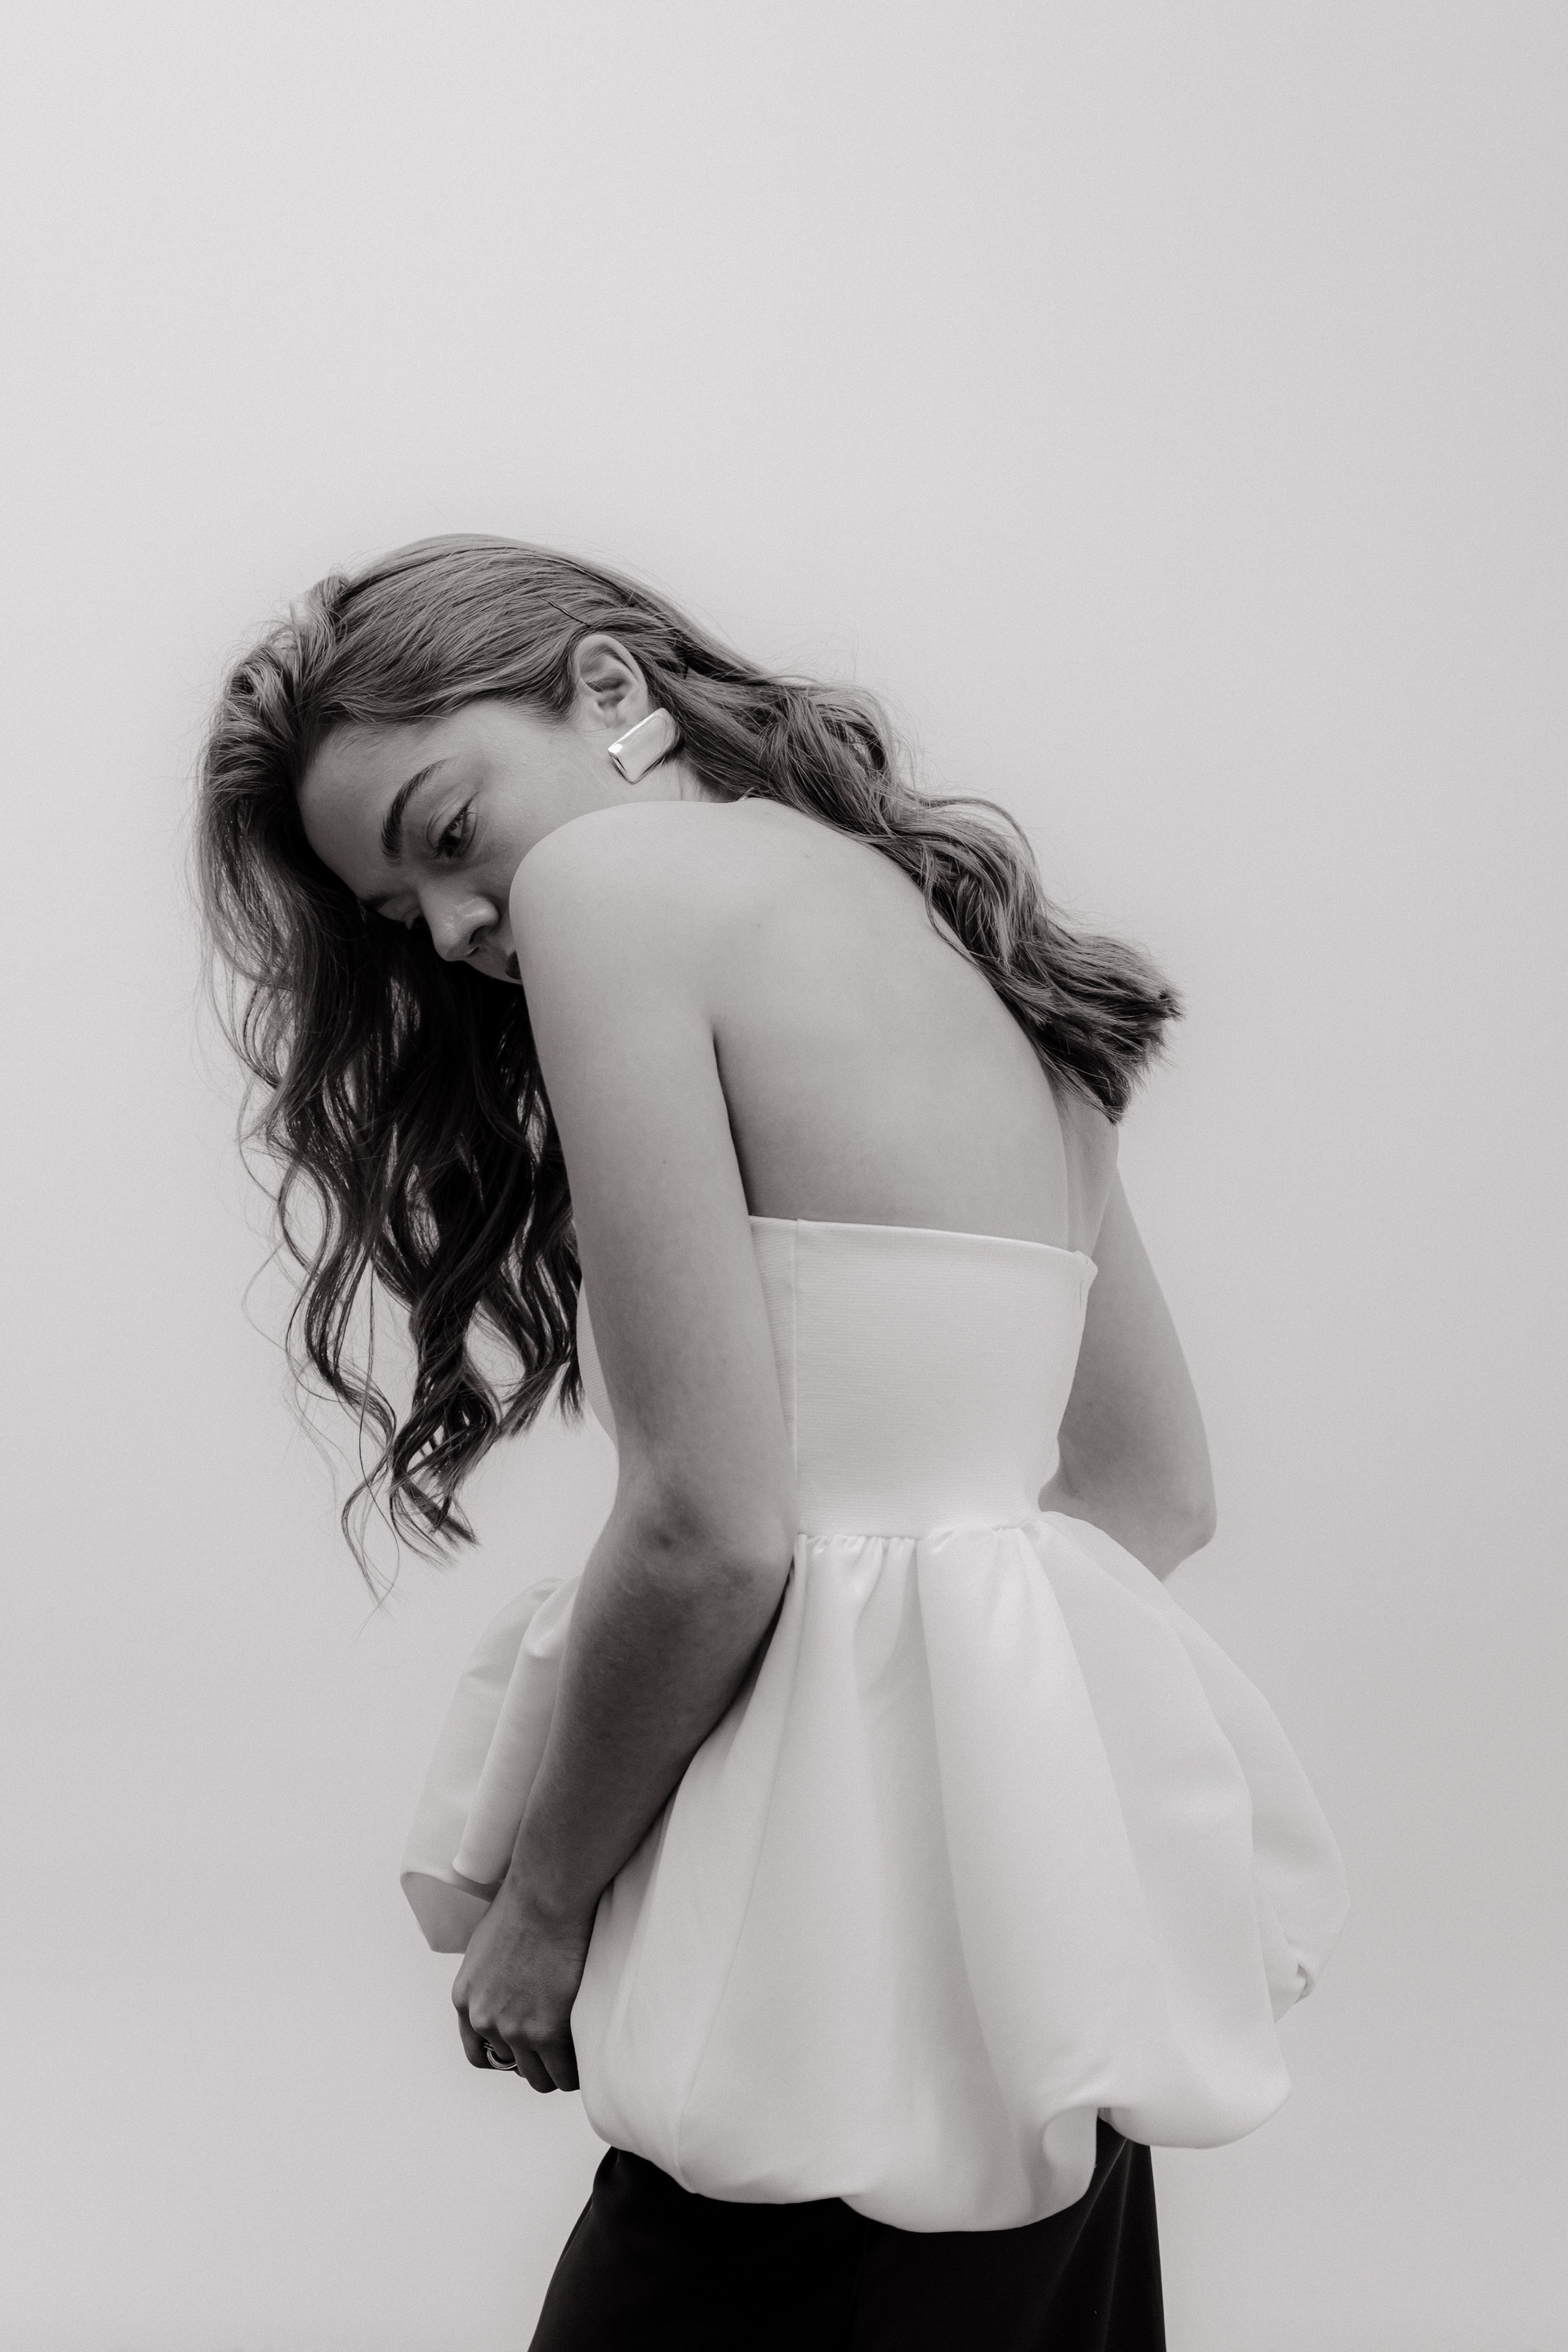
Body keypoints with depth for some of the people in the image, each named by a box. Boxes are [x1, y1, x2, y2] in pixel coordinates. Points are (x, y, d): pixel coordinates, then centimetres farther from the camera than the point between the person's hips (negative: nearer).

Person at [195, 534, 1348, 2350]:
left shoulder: (616, 875, -8)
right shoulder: (964, 937, 16)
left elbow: (712, 1524, -16)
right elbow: (1156, 1482, 19)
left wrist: (541, 1898, -2)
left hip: (880, 1901, -9)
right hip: (1055, 1838, 9)